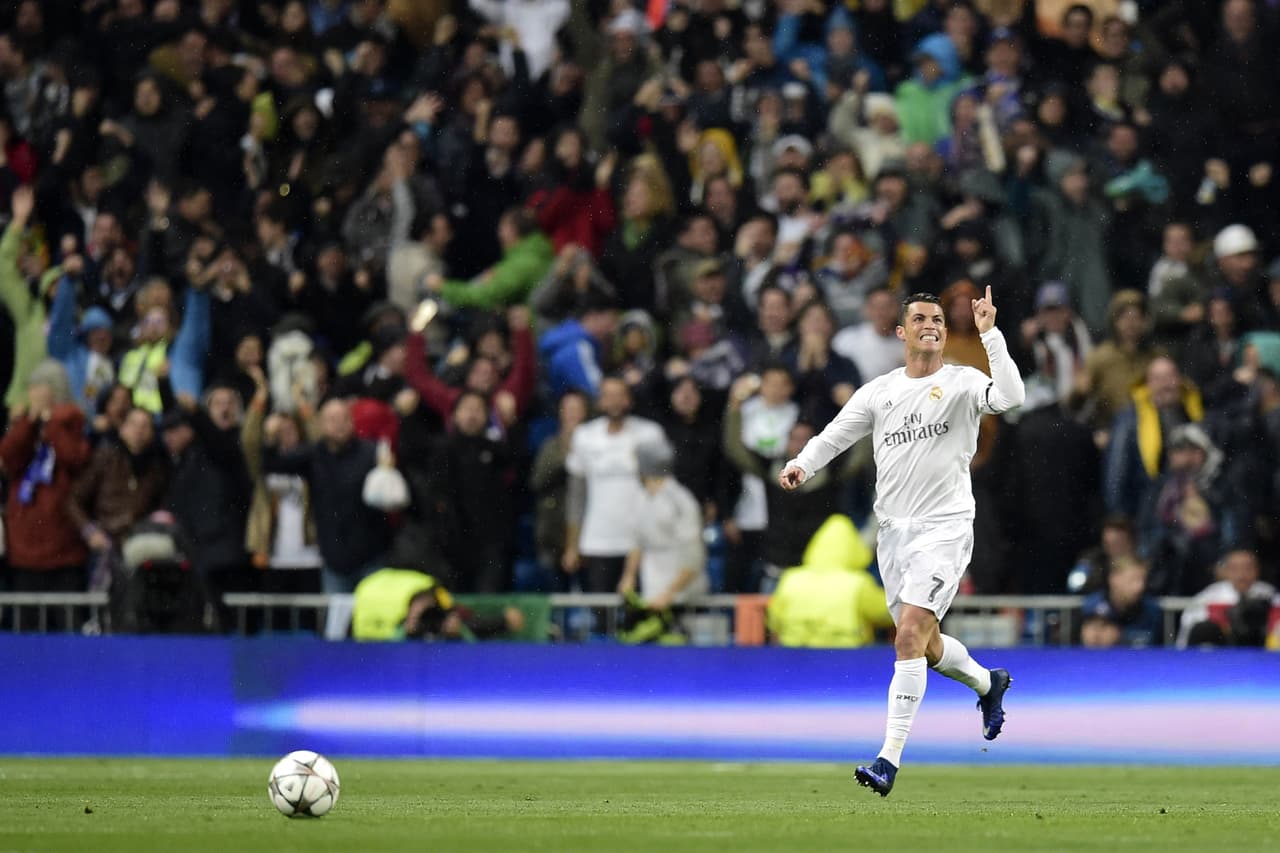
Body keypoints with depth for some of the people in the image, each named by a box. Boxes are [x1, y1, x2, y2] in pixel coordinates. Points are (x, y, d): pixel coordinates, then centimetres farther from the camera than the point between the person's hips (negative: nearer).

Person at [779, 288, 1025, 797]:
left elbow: (1010, 397, -22)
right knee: (926, 646, 14)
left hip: (944, 528, -6)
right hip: (894, 529, 6)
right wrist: (801, 465, -8)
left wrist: (990, 335, -26)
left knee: (910, 635, -19)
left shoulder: (962, 383, -3)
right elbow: (833, 435, 10)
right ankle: (987, 683, 46)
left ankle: (890, 759, -19)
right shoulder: (879, 391, 10)